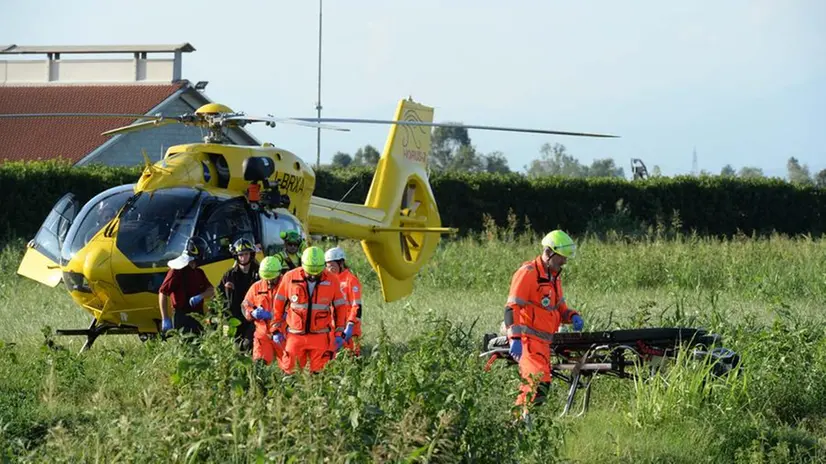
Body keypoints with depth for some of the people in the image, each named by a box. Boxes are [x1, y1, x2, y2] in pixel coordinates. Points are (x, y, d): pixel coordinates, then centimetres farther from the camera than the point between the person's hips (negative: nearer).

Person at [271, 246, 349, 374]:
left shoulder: (332, 280, -2)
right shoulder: (290, 278, -3)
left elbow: (341, 307, 7)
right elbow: (278, 305, 6)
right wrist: (276, 330, 6)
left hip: (321, 338, 0)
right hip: (295, 337, 0)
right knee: (291, 372, 1)